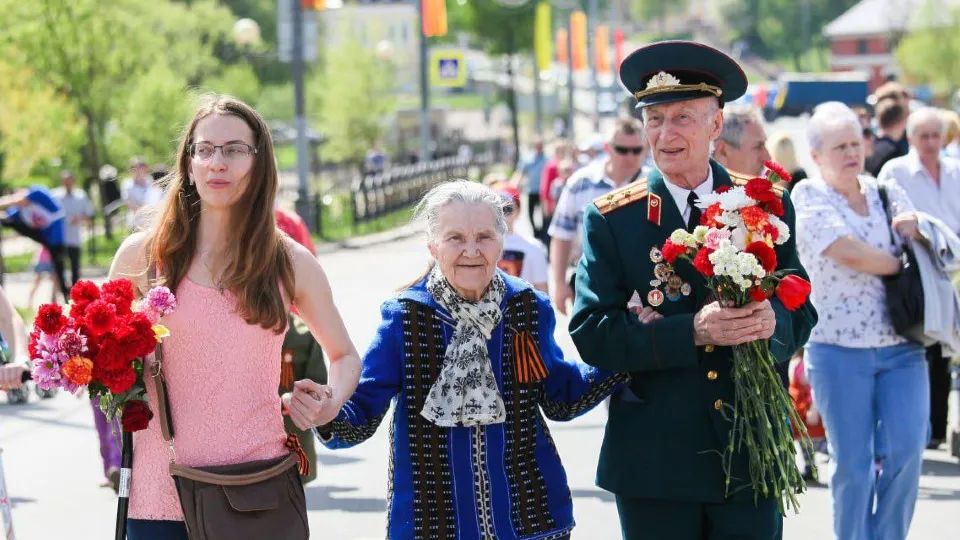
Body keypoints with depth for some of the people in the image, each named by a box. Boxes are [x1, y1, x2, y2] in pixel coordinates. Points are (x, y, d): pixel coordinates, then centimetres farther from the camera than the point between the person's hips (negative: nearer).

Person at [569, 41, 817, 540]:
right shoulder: (611, 218, -1)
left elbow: (802, 314, 5)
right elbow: (591, 334, -9)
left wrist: (770, 321, -20)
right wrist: (693, 332, -21)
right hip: (653, 462, -1)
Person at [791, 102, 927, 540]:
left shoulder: (885, 191, 12)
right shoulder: (809, 198, -3)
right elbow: (849, 253, -17)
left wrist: (916, 227, -7)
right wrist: (902, 264, -4)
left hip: (901, 346, 4)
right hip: (840, 351, -4)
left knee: (905, 451, -5)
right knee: (852, 464, 1)